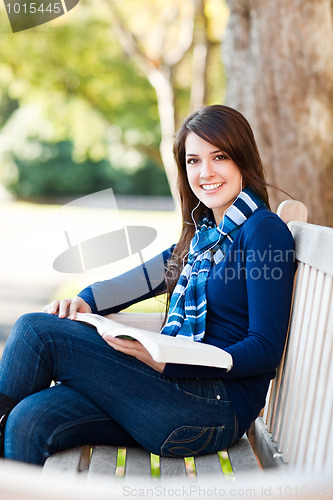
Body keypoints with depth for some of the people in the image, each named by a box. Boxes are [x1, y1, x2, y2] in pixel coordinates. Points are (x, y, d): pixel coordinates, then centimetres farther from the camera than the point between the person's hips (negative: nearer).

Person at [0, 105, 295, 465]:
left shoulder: (263, 230, -8)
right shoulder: (204, 232, 18)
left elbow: (266, 350, -13)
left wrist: (166, 362, -22)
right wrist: (85, 300, -3)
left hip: (217, 410, -7)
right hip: (179, 389, 7)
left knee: (36, 331, -12)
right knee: (31, 421, -15)